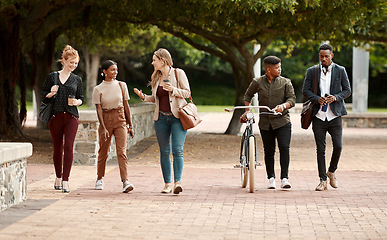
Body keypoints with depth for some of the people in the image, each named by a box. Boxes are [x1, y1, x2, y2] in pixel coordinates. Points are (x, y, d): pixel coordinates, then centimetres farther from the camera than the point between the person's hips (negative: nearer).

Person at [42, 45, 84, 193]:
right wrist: (51, 93, -12)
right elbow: (44, 97, 8)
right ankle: (58, 178, 25)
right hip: (56, 116, 0)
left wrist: (76, 102, -8)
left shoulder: (77, 80, 10)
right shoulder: (52, 77, 7)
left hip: (71, 117, 0)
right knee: (57, 148, 7)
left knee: (68, 147, -13)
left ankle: (65, 181, -14)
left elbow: (81, 98, 14)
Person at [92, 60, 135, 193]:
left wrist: (130, 125, 8)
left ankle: (125, 182, -20)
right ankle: (100, 179, 29)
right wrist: (103, 128, -14)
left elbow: (126, 106, 8)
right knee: (103, 151, 9)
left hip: (120, 119, 0)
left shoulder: (121, 85, 5)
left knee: (122, 151, -12)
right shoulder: (98, 89, -1)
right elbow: (98, 109, -5)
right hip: (105, 120, 0)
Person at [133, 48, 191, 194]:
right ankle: (167, 184, 10)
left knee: (177, 150, -14)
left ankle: (178, 182, -20)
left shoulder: (178, 73, -3)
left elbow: (187, 93, -3)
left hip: (177, 117, -5)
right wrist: (144, 97, 2)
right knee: (164, 152, 5)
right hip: (161, 118, 5)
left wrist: (173, 90, -18)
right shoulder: (156, 77, 13)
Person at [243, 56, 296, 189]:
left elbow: (292, 99, -6)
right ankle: (271, 178, 18)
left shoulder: (285, 82, 1)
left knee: (284, 148, -13)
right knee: (269, 151, 6)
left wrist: (283, 105, -25)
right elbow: (248, 95, 19)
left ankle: (285, 178, -9)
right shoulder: (257, 82, 3)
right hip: (265, 122, 1)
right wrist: (247, 110, 11)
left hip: (282, 121, -1)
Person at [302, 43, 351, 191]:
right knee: (320, 149, 1)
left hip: (335, 116, 0)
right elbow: (305, 90, 6)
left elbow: (347, 90, 7)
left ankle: (331, 172, 20)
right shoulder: (312, 71, 7)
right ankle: (323, 180, 9)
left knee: (338, 146, -7)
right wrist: (317, 99, -12)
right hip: (318, 116, 0)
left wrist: (335, 97, -12)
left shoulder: (340, 71, 6)